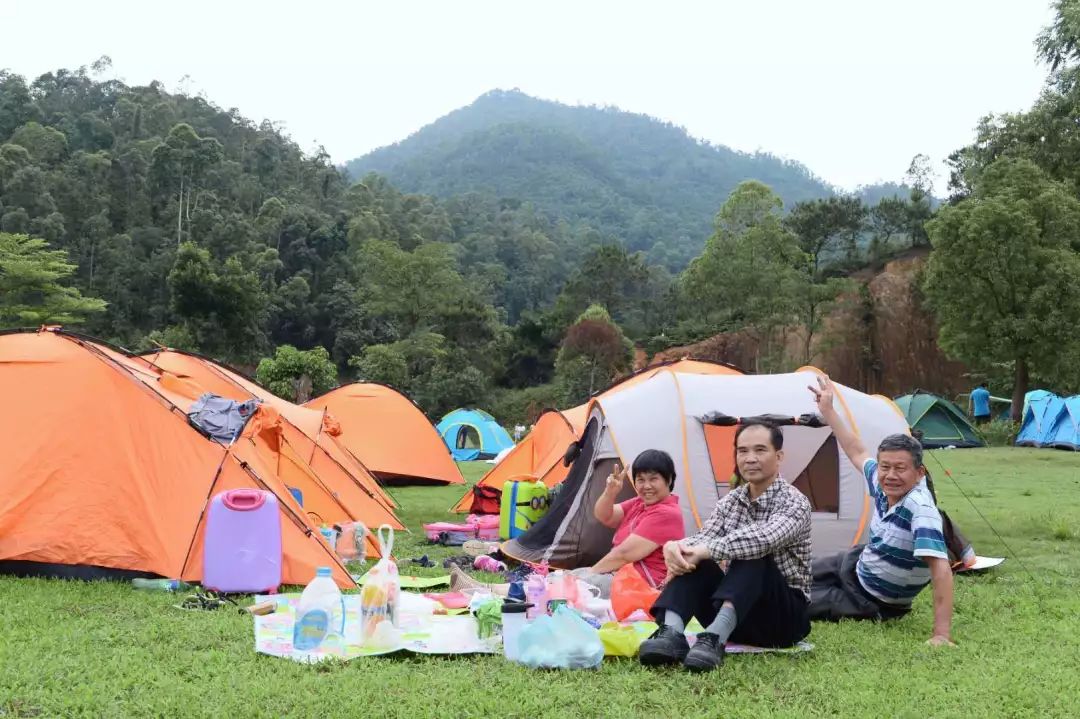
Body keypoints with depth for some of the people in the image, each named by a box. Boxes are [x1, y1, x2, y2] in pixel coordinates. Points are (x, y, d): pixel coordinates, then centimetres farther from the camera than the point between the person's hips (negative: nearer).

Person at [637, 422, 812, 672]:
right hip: (736, 618, 5)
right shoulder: (730, 502, 7)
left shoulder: (794, 502, -12)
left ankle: (714, 638, -49)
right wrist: (675, 546, -33)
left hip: (784, 617, -5)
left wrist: (706, 550, -43)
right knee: (690, 558, -21)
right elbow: (703, 540, -10)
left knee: (752, 552, -33)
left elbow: (764, 538, -34)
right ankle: (671, 634, -42)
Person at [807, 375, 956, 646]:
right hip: (856, 563, 7)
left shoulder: (921, 508, -36)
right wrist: (827, 410, 10)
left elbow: (941, 568, -43)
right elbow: (858, 453, 7)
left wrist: (941, 634, -49)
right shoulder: (883, 486, -13)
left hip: (871, 602, -7)